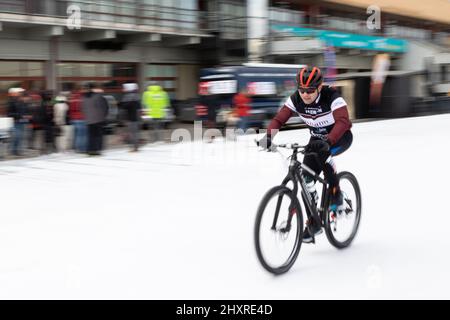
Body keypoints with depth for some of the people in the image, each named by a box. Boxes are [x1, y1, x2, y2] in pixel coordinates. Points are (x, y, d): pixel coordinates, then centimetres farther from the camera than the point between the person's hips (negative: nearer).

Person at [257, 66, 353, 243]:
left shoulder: (332, 97, -29)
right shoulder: (295, 99, -16)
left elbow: (343, 121, -42)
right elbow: (279, 119, -19)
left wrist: (328, 141, -57)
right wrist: (268, 136, -38)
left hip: (340, 137, -5)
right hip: (317, 137, 5)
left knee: (322, 152, -37)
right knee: (307, 175, -9)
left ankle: (336, 194, -16)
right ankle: (314, 222, 7)